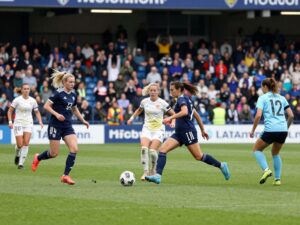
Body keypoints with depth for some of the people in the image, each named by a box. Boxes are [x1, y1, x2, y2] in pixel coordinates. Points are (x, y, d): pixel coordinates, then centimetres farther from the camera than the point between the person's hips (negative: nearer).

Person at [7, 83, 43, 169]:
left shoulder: (32, 101, 3)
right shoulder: (17, 100, -5)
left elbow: (37, 112, 14)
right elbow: (10, 111, 1)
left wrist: (40, 122, 0)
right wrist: (10, 121, -11)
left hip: (28, 123, 2)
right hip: (18, 123, -2)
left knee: (26, 143, -14)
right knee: (20, 145, -8)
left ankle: (21, 163, -10)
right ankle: (17, 155, 27)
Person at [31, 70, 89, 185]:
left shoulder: (73, 94, 8)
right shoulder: (58, 93, -12)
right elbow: (46, 106, -13)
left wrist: (83, 120, 22)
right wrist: (56, 114, -24)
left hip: (67, 126, 6)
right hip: (55, 126, -6)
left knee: (74, 149, -11)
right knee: (54, 153, 0)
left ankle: (66, 175, -5)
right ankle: (38, 158, 33)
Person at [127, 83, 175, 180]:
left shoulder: (162, 103, -6)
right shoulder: (144, 101, 4)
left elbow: (173, 114, -1)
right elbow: (139, 110, 27)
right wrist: (132, 118, 17)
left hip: (158, 129, -3)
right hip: (147, 128, 3)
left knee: (152, 150, -18)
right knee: (144, 148, -21)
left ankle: (153, 170, 7)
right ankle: (145, 172, -13)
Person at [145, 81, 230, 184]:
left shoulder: (182, 98, -9)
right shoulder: (186, 99, 19)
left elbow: (184, 112, -28)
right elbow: (196, 115, 23)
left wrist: (171, 118, -32)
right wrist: (202, 130, 28)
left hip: (187, 131, -10)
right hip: (179, 132, 10)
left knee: (199, 156, -2)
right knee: (162, 149, -7)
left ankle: (221, 165, 16)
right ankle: (158, 176, -18)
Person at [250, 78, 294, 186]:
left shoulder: (262, 98, 3)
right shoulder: (281, 98, 17)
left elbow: (258, 115, -9)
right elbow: (291, 115, 12)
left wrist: (253, 130, 0)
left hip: (270, 129, -5)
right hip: (283, 130, 5)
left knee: (256, 149, 15)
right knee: (275, 153, 25)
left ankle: (266, 169, -7)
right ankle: (277, 179, 16)